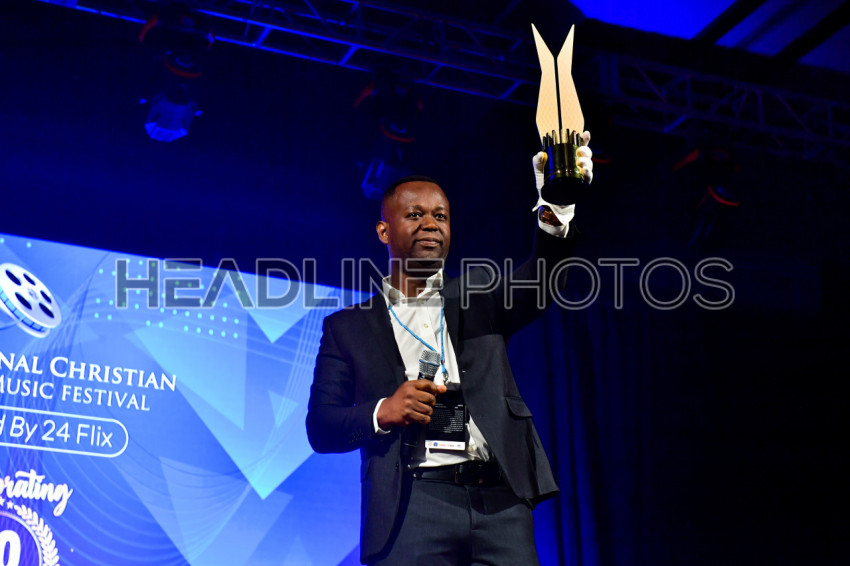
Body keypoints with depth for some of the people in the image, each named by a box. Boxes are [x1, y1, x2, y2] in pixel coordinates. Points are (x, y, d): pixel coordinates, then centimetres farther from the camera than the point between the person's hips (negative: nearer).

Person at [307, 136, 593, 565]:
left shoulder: (478, 297, 17)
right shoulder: (348, 327, 14)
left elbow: (539, 281, -3)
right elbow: (320, 428, 8)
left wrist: (556, 212, -22)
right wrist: (381, 412, -12)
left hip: (499, 500, 1)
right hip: (412, 505, -1)